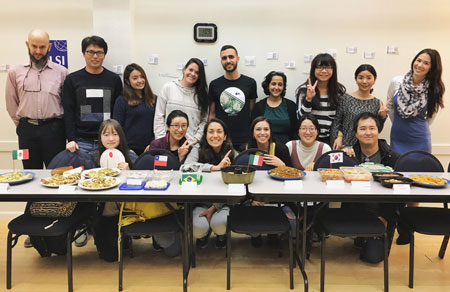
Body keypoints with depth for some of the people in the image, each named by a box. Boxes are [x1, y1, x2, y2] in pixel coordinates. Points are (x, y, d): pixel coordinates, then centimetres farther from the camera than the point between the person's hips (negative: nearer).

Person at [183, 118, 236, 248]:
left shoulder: (232, 154, -4)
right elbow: (186, 166, -28)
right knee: (198, 228, -27)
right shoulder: (198, 149, -6)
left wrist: (213, 208, -12)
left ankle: (221, 236, 13)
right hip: (201, 201, 0)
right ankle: (204, 234, 17)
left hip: (222, 203, 0)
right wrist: (215, 167, -31)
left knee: (219, 223, -30)